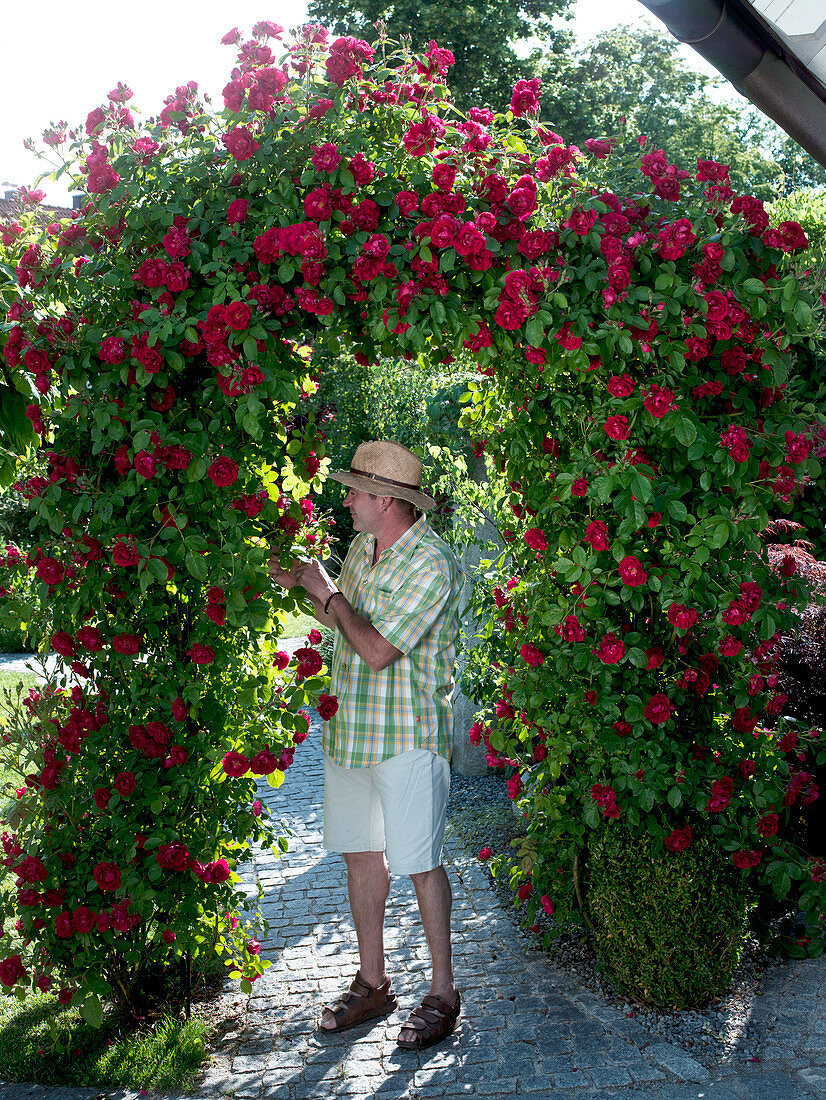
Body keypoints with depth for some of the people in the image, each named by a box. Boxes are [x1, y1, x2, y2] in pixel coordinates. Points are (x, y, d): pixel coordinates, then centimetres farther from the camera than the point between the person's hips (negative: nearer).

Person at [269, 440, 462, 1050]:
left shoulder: (431, 564, -18)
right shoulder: (363, 547, 9)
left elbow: (377, 649, -22)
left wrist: (328, 590, -11)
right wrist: (302, 585, 8)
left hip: (409, 733, -8)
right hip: (350, 728, 8)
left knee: (420, 863, -1)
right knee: (360, 853, 13)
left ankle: (443, 993, 14)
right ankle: (373, 983, 26)